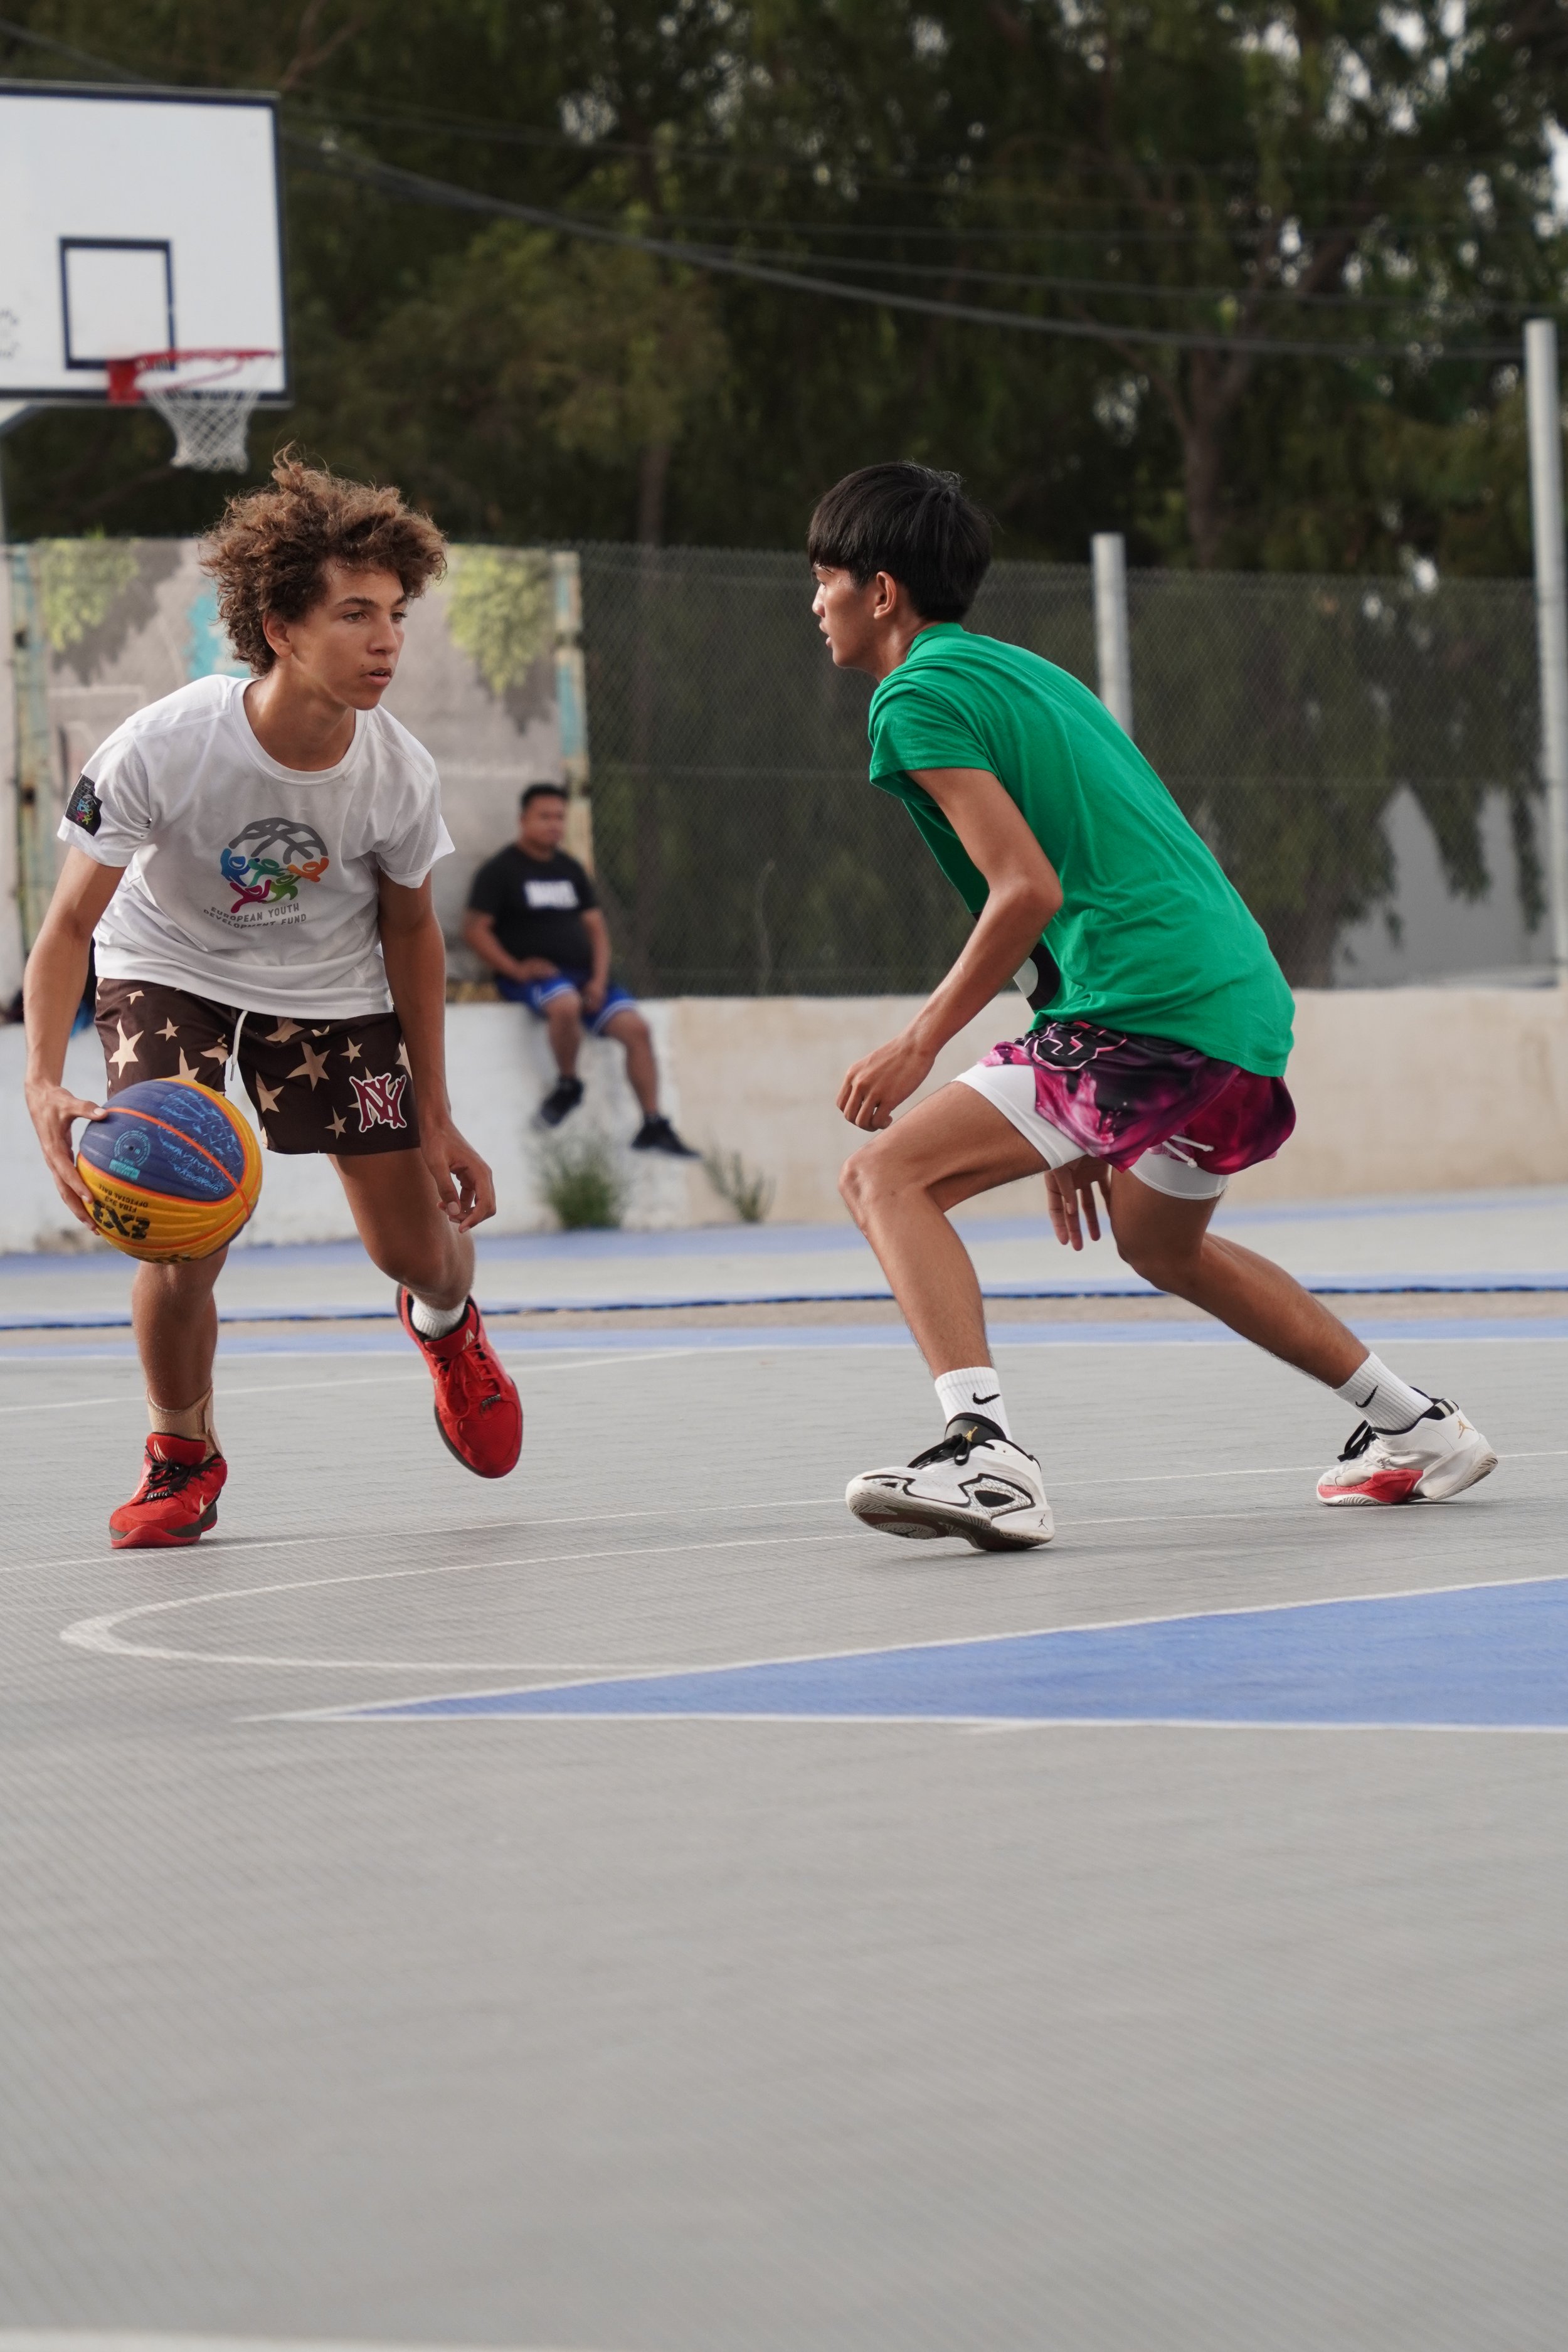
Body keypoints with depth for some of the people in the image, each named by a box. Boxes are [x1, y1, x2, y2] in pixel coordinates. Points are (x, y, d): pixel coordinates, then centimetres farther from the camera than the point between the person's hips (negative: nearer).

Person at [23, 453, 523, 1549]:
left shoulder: (399, 774, -24)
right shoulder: (160, 749, -33)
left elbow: (410, 931, -6)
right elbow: (71, 926, -25)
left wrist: (436, 1120, -1)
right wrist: (44, 1082, -41)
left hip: (329, 987, 2)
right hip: (171, 974, -2)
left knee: (415, 1246, 3)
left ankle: (447, 1323, 44)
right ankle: (184, 1458, 10)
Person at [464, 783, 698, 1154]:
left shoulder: (571, 870, 17)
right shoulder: (500, 870, -1)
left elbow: (595, 926, 16)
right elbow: (475, 929, -7)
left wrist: (599, 980, -1)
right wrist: (516, 969, -18)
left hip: (583, 972, 6)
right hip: (532, 975, -6)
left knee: (635, 1027, -15)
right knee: (565, 1004, -40)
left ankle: (653, 1125, -12)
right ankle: (567, 1084, -15)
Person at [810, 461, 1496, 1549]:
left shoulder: (917, 697, -5)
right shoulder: (1024, 672, 24)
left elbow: (1030, 890, -16)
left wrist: (920, 1041, -9)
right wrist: (1083, 1124, 28)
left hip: (1149, 1012, -10)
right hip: (1248, 1002, 10)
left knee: (889, 1175, -10)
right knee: (1162, 1244, 33)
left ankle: (987, 1453, -28)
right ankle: (1418, 1427, 40)